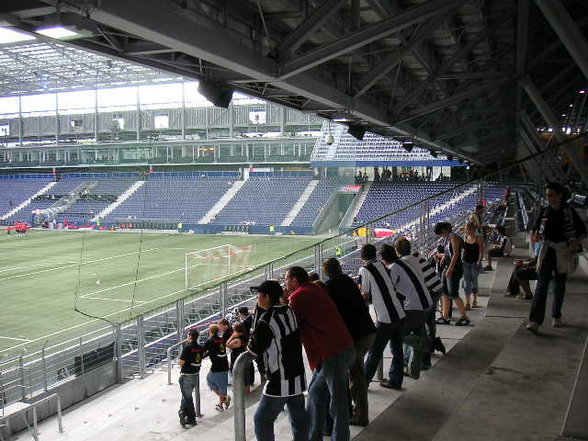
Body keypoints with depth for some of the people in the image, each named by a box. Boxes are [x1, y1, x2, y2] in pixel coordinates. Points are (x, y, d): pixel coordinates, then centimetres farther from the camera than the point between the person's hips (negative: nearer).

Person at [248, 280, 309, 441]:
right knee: (299, 418, 17)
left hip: (279, 383, -8)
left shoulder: (266, 321, -20)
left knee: (262, 419, 4)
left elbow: (255, 349, -10)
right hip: (297, 378, 8)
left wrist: (248, 344, 11)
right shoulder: (290, 312, 3)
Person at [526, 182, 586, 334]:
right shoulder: (544, 212, 4)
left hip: (563, 252, 0)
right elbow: (535, 228, 13)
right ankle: (535, 321, -19)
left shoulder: (569, 212, -1)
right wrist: (534, 236, -9)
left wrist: (576, 242, -14)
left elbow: (582, 231, 4)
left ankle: (556, 316, 30)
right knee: (542, 283, -11)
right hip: (547, 250, 0)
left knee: (559, 285, 11)